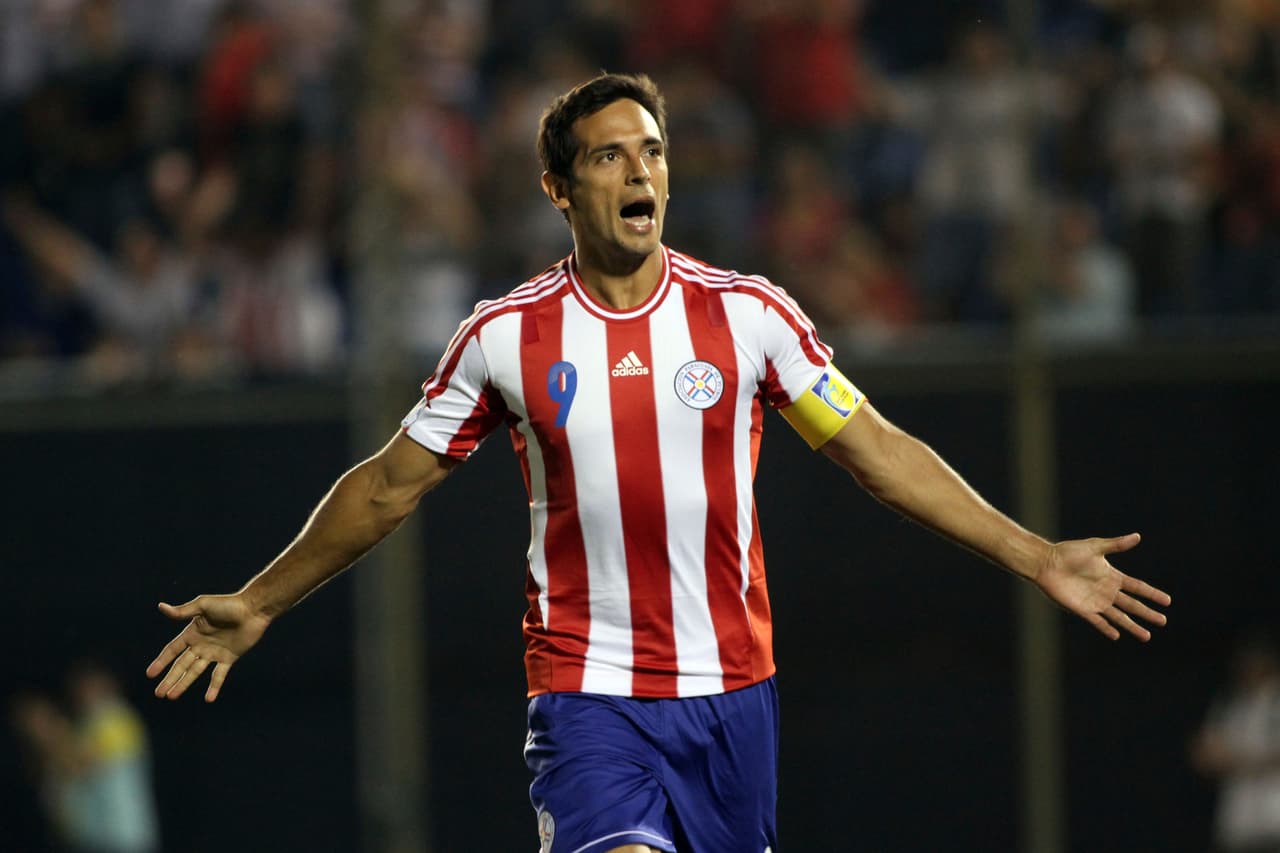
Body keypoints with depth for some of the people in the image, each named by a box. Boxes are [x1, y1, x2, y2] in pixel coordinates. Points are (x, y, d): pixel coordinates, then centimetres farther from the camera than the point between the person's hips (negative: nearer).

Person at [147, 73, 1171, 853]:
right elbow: (391, 485, 10)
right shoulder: (506, 336, -1)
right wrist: (258, 604, 13)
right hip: (586, 690, -2)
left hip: (731, 691, 2)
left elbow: (877, 450, 4)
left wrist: (1037, 557, -1)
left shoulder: (749, 313, 0)